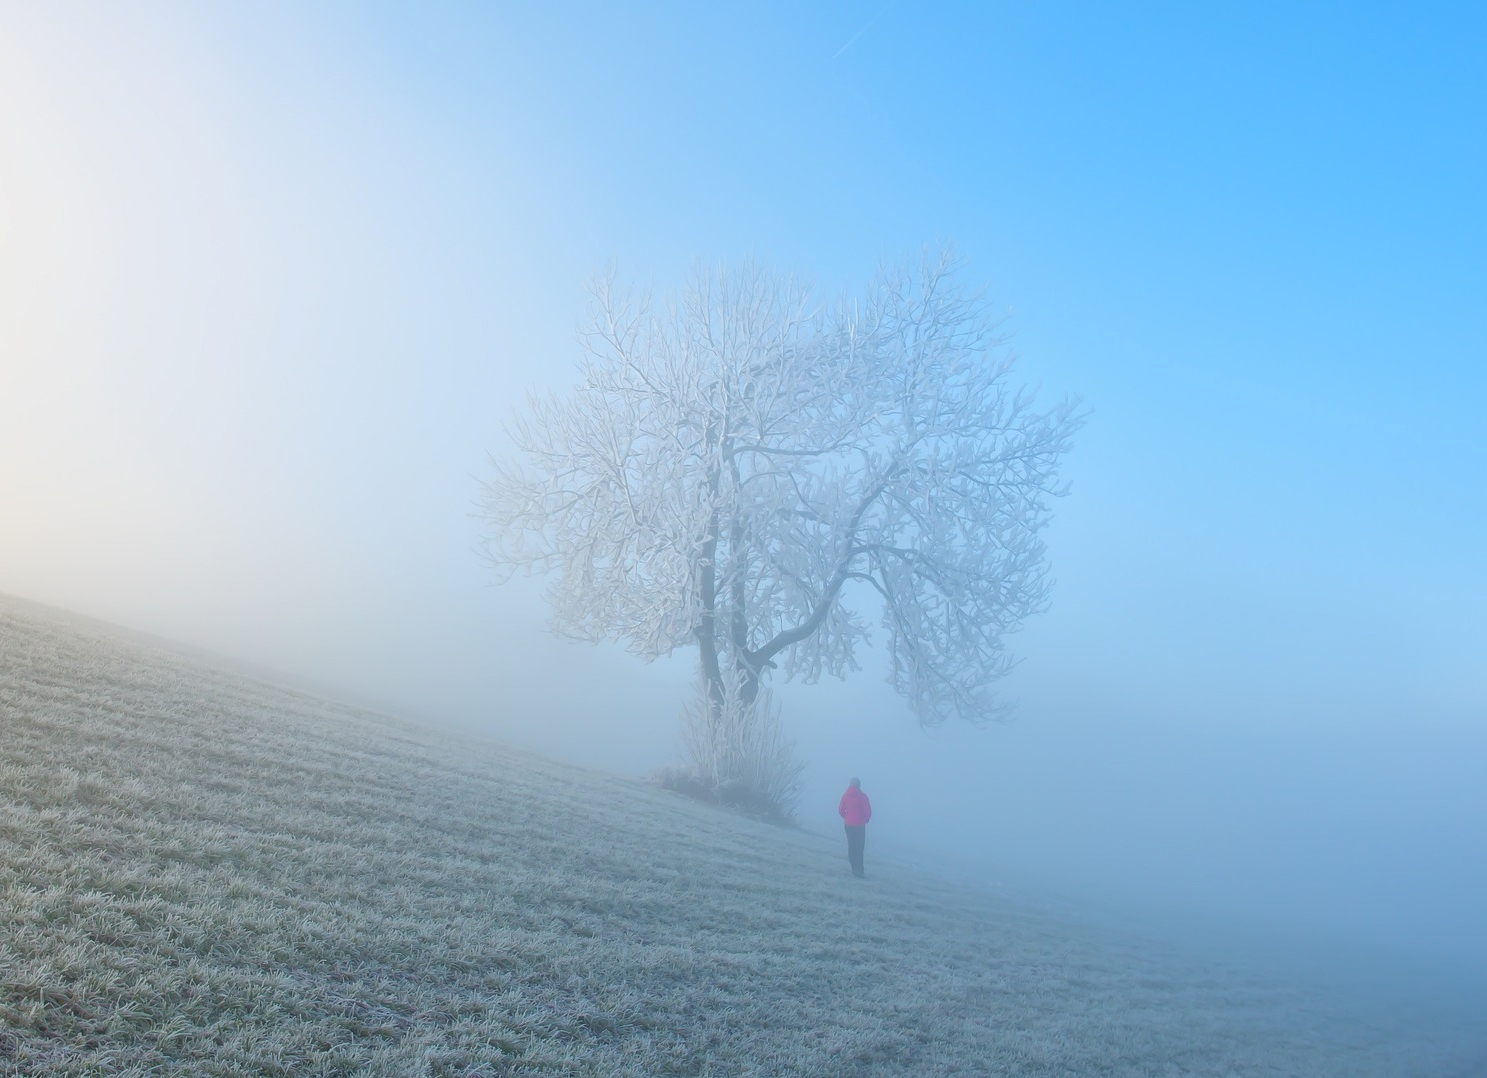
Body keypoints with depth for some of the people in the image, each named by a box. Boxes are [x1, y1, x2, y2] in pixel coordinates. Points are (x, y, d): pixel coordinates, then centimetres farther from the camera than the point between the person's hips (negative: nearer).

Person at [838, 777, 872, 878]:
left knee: (851, 846, 14)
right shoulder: (862, 796, -12)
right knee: (859, 848, 0)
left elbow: (840, 810, 1)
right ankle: (858, 871, -6)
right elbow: (868, 812, -12)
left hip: (848, 825, 4)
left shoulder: (845, 796, -1)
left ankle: (855, 869, 15)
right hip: (860, 825, -4)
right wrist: (865, 820, 7)